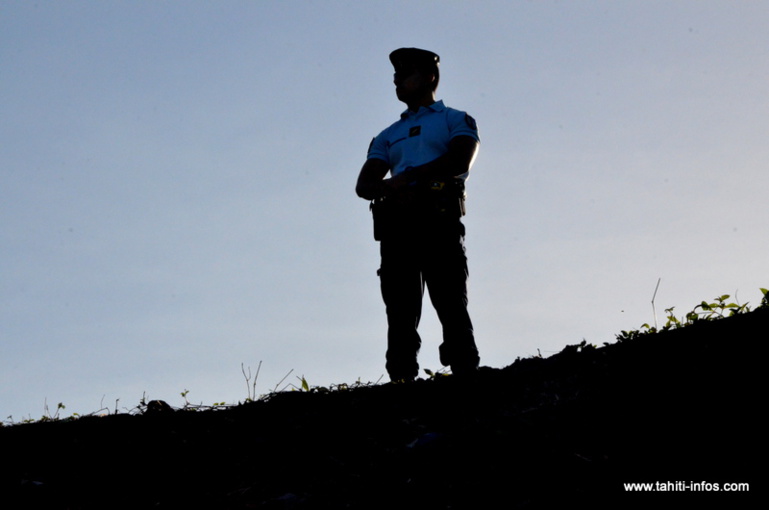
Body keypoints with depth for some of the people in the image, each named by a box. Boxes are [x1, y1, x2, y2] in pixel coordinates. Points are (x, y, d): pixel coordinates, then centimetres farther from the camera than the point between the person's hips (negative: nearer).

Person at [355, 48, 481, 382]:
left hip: (438, 217, -4)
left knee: (450, 303, -12)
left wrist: (406, 176, -6)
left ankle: (466, 375, -18)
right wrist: (390, 188, -8)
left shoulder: (455, 120, 18)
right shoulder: (387, 136, 30)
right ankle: (401, 383, -12)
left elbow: (460, 161, -4)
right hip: (395, 222, 4)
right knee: (400, 310, -6)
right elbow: (364, 184, 15)